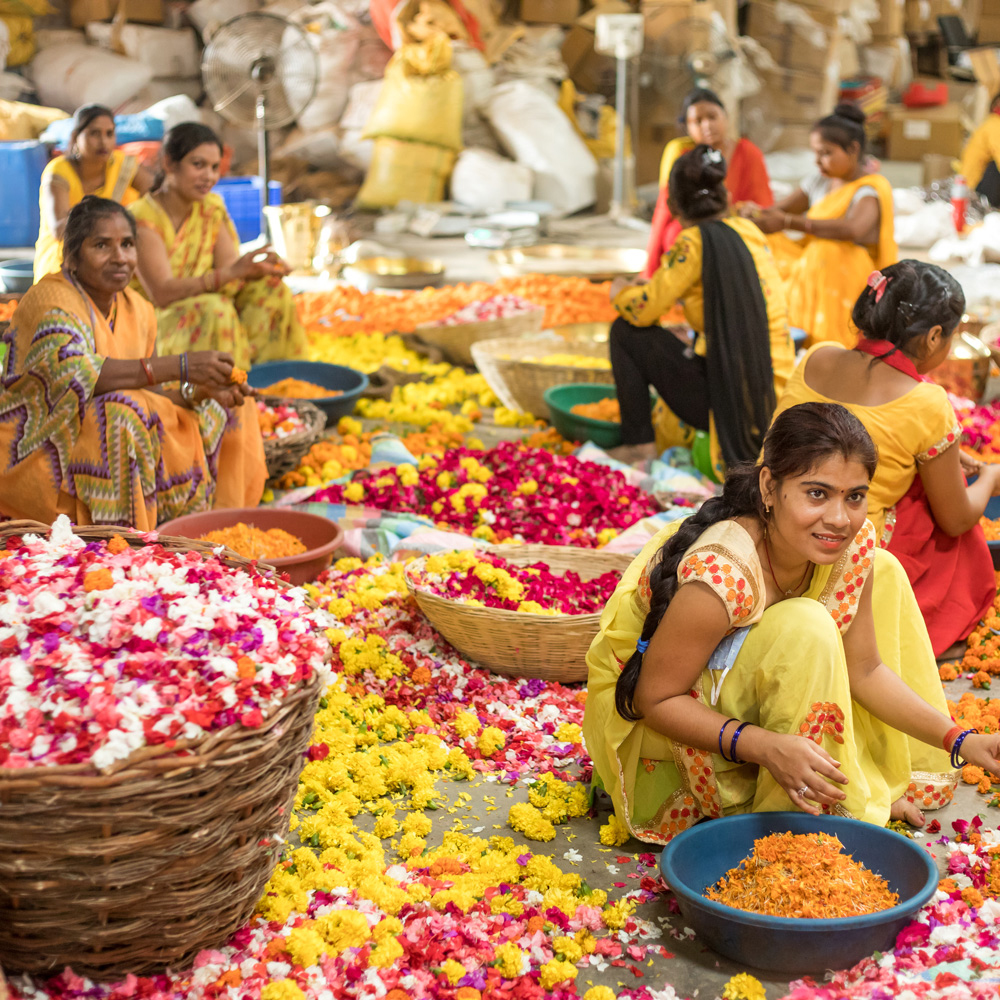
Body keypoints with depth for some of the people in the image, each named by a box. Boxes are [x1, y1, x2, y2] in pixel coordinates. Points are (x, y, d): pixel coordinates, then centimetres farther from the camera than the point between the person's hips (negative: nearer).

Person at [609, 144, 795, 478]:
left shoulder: (695, 241, -12)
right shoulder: (750, 232, 9)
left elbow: (643, 310, -9)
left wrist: (619, 293, 14)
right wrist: (656, 285, 33)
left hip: (727, 396, -7)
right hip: (772, 398, 7)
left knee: (625, 331, 7)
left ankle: (640, 444, 6)